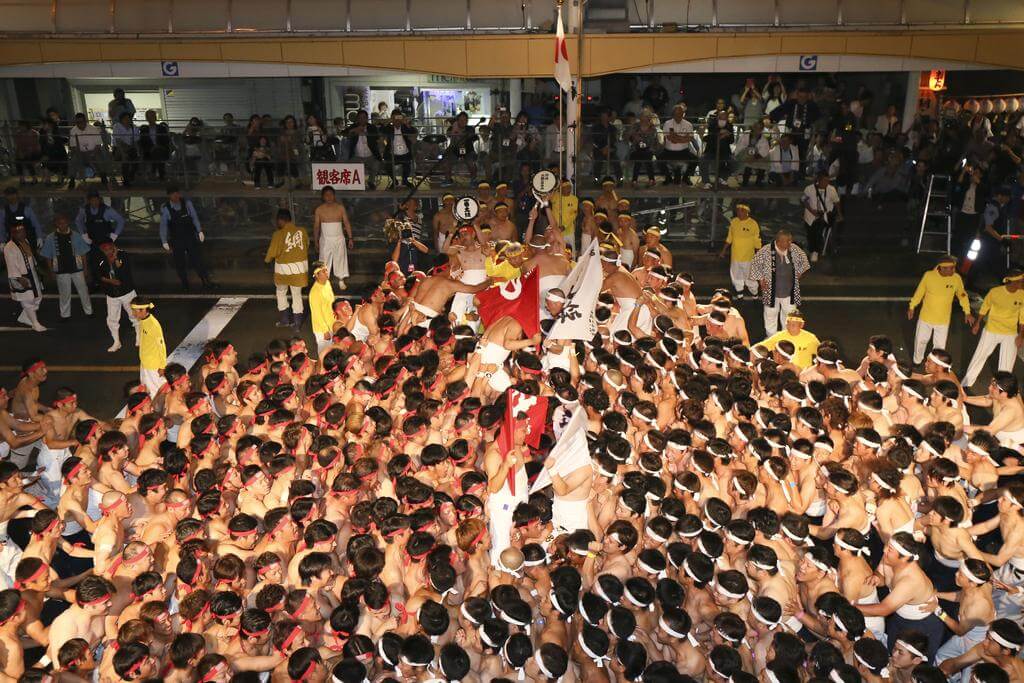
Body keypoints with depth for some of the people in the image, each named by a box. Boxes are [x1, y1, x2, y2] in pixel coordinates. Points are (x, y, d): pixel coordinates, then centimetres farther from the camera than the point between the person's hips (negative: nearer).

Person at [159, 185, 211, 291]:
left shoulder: (187, 203, -5)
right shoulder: (165, 208, -8)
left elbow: (194, 217, -2)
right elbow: (163, 225, -5)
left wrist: (200, 231, -12)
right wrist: (164, 242, -9)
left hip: (191, 237, 0)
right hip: (176, 240, 0)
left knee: (197, 260, -1)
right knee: (180, 263, 8)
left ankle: (206, 282, 8)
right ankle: (185, 285, 23)